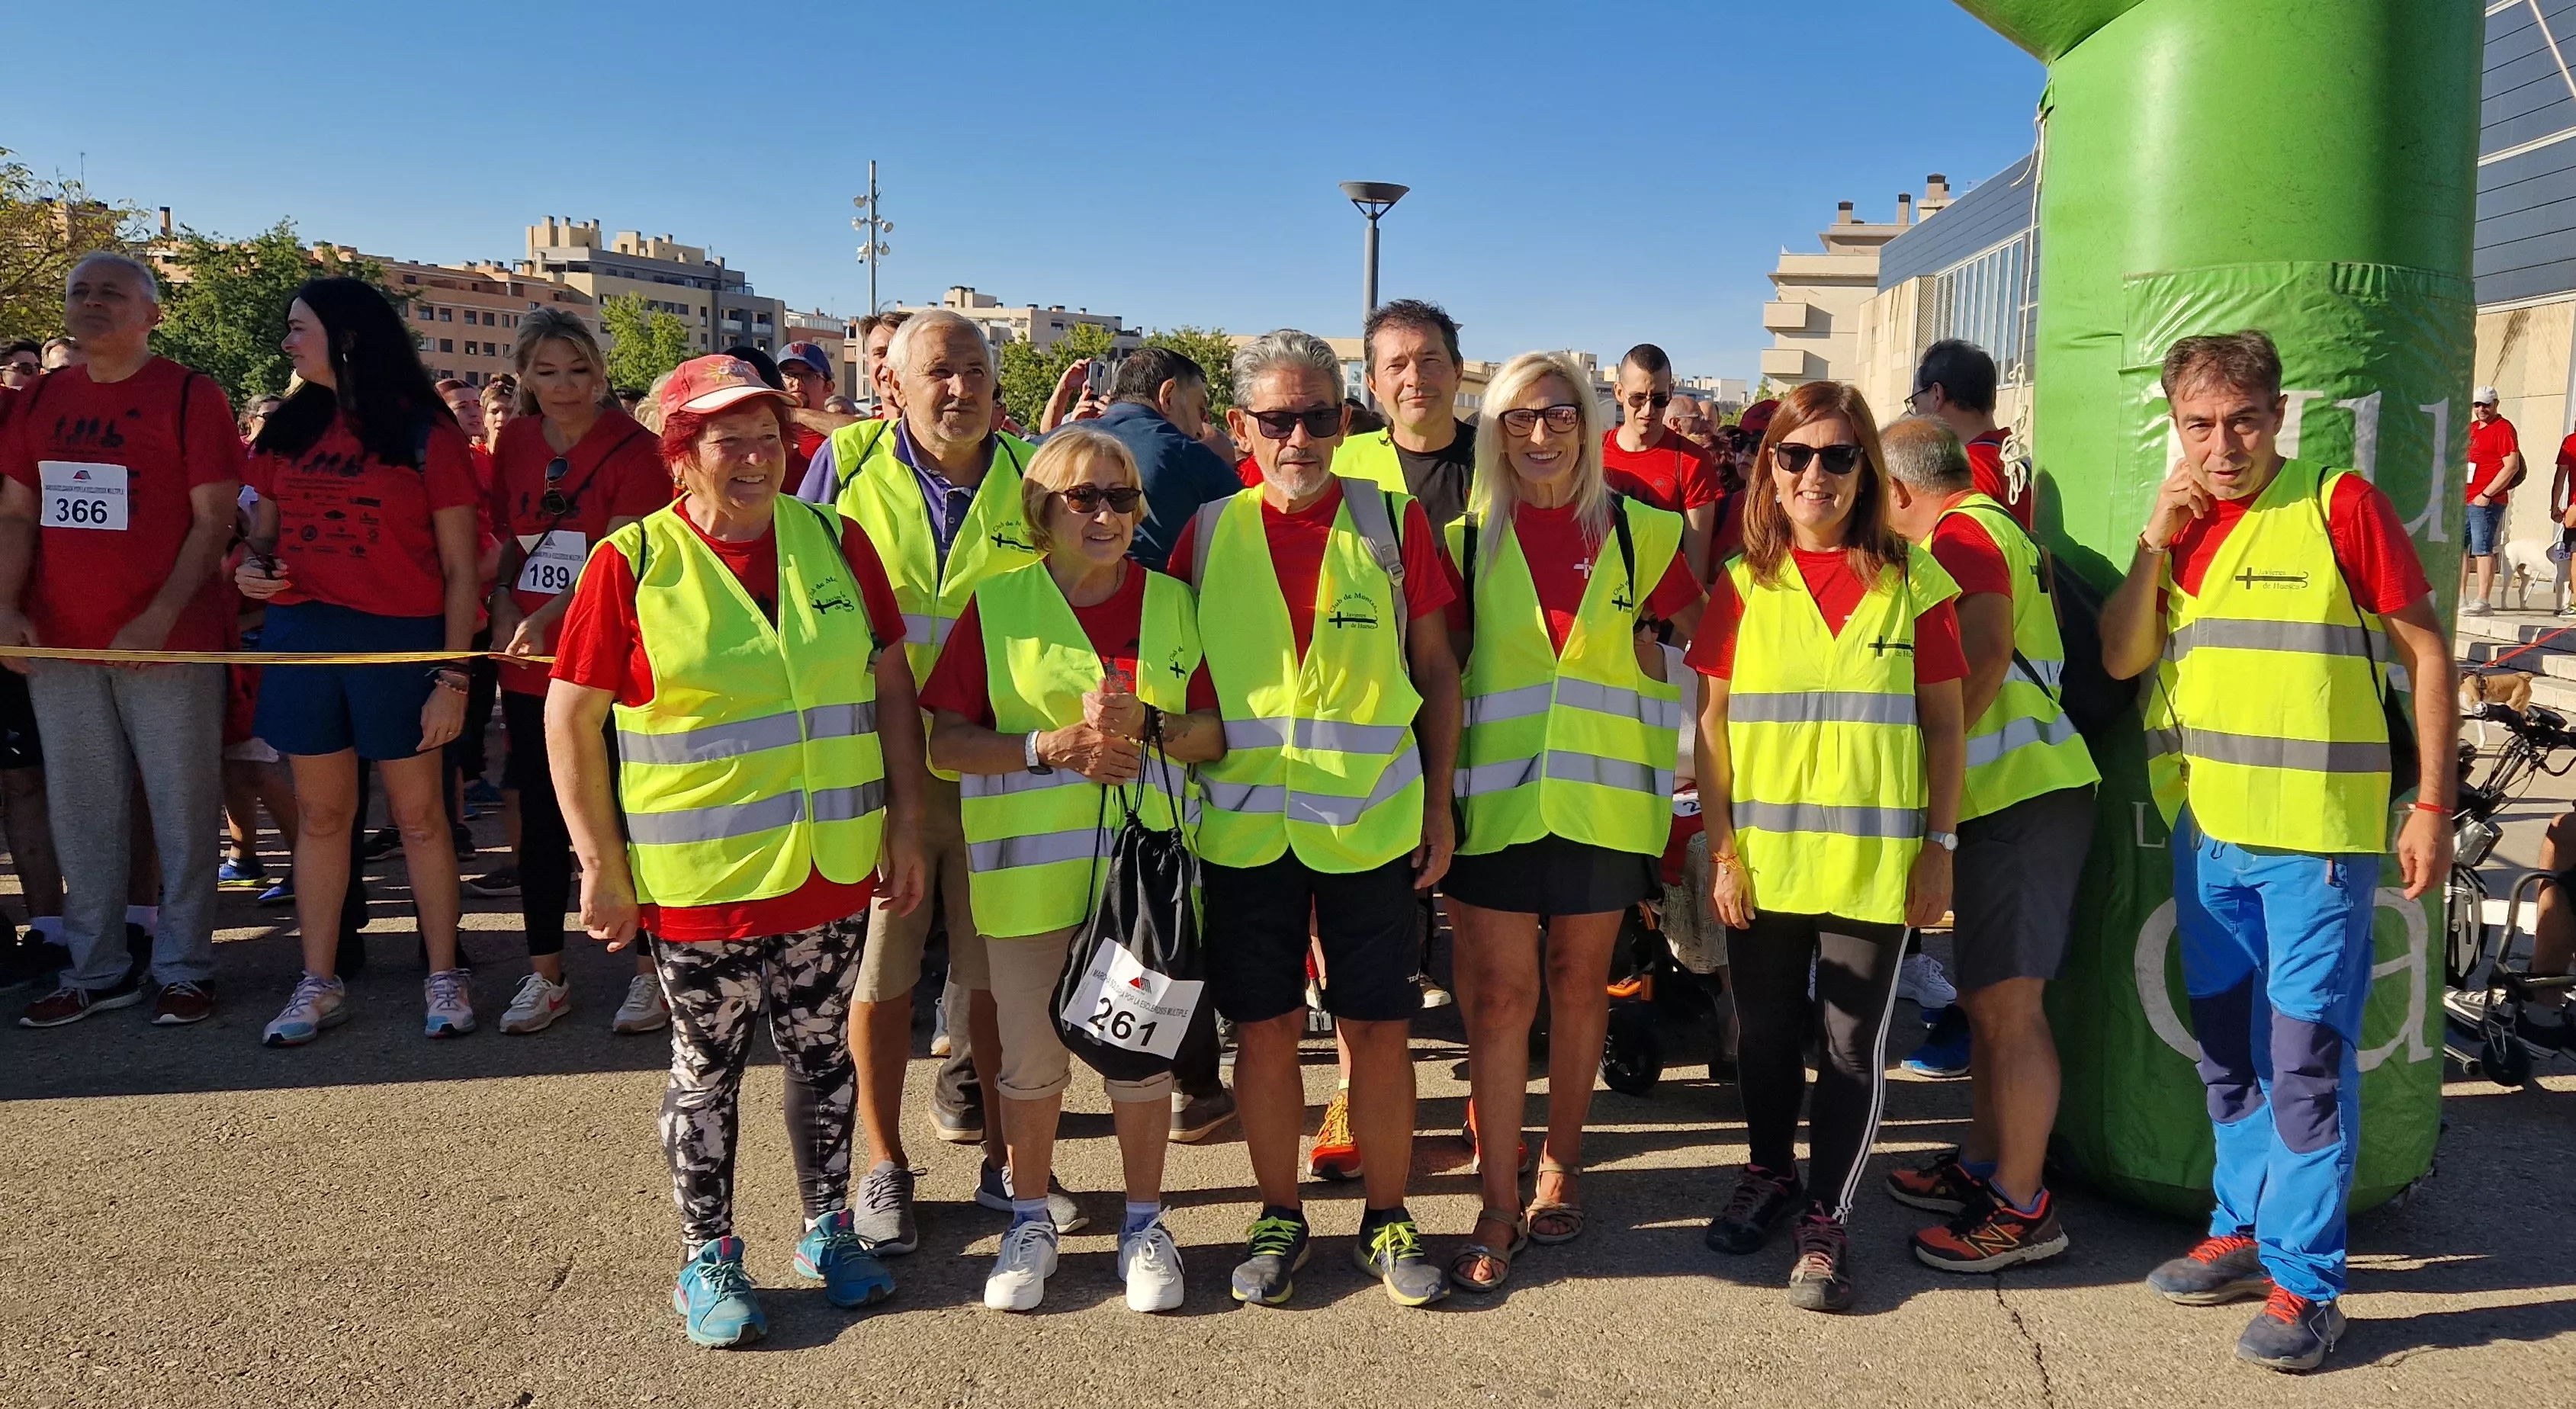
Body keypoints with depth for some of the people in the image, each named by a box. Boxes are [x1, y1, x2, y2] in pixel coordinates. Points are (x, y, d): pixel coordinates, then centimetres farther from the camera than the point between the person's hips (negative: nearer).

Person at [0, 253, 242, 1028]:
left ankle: (183, 969, 11)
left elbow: (214, 519, -8)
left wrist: (159, 618, -16)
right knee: (80, 811, 9)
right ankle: (95, 969, 20)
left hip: (166, 640, -5)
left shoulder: (189, 394, -3)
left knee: (181, 807, 1)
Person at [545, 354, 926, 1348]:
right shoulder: (631, 563, -8)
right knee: (707, 1069, 12)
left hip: (831, 870, 3)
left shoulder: (835, 542, 2)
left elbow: (890, 683, 7)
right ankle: (707, 1260, 29)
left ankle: (827, 1228, 36)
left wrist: (905, 822, 4)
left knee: (823, 1055, 16)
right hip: (697, 882, -3)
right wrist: (602, 866, -6)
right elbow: (571, 718, -5)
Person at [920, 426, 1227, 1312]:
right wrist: (1054, 747, -17)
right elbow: (945, 742, -5)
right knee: (1031, 1059, 10)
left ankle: (1144, 1224, 28)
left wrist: (1149, 725, -15)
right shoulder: (996, 606, -1)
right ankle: (1029, 1223, 30)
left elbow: (1214, 732, 5)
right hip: (1031, 870, -1)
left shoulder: (1173, 604, 6)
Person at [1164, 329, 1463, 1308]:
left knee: (1379, 1026, 6)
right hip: (1244, 819, 1)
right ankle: (1279, 1217, 26)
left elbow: (1436, 666, 6)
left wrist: (1439, 801, 2)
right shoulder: (1208, 530, 3)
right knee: (1265, 1026, 8)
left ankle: (1386, 1220, 23)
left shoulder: (1393, 521, 1)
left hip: (1371, 816, -1)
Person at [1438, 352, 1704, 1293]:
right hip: (1496, 795, 0)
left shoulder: (1640, 533, 3)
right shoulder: (1468, 540, 3)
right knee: (1500, 992, -1)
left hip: (1604, 796, 1)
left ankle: (1560, 1168, 28)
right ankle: (1498, 1205, 9)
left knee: (1578, 984, 10)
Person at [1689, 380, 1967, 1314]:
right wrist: (1721, 846, -4)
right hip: (1762, 856, 2)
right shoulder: (1744, 582, 2)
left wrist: (1940, 847, -2)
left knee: (1853, 1044, 4)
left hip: (1872, 859, -1)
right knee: (1765, 1030, 15)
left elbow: (1945, 722, 2)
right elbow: (1712, 721, 2)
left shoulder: (1911, 579, 0)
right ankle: (1770, 1173, 37)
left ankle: (1826, 1219, 19)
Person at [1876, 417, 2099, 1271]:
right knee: (1986, 998, 16)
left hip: (2023, 795, -11)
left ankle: (2022, 1209, 0)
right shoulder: (1993, 528, 23)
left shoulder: (1960, 534, -9)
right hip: (2009, 794, 11)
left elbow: (1985, 657, -23)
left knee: (2008, 1004, -7)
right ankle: (1983, 1166, 26)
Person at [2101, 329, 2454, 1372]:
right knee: (2228, 1048, 16)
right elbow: (2120, 658, 2)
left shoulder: (2337, 503, -7)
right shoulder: (2184, 524, 10)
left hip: (2318, 836, -6)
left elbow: (2427, 651, -5)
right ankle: (2243, 1230, 31)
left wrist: (2433, 806, -8)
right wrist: (2155, 539, -7)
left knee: (2307, 1056, -2)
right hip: (2206, 832, 6)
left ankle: (2304, 1280, 9)